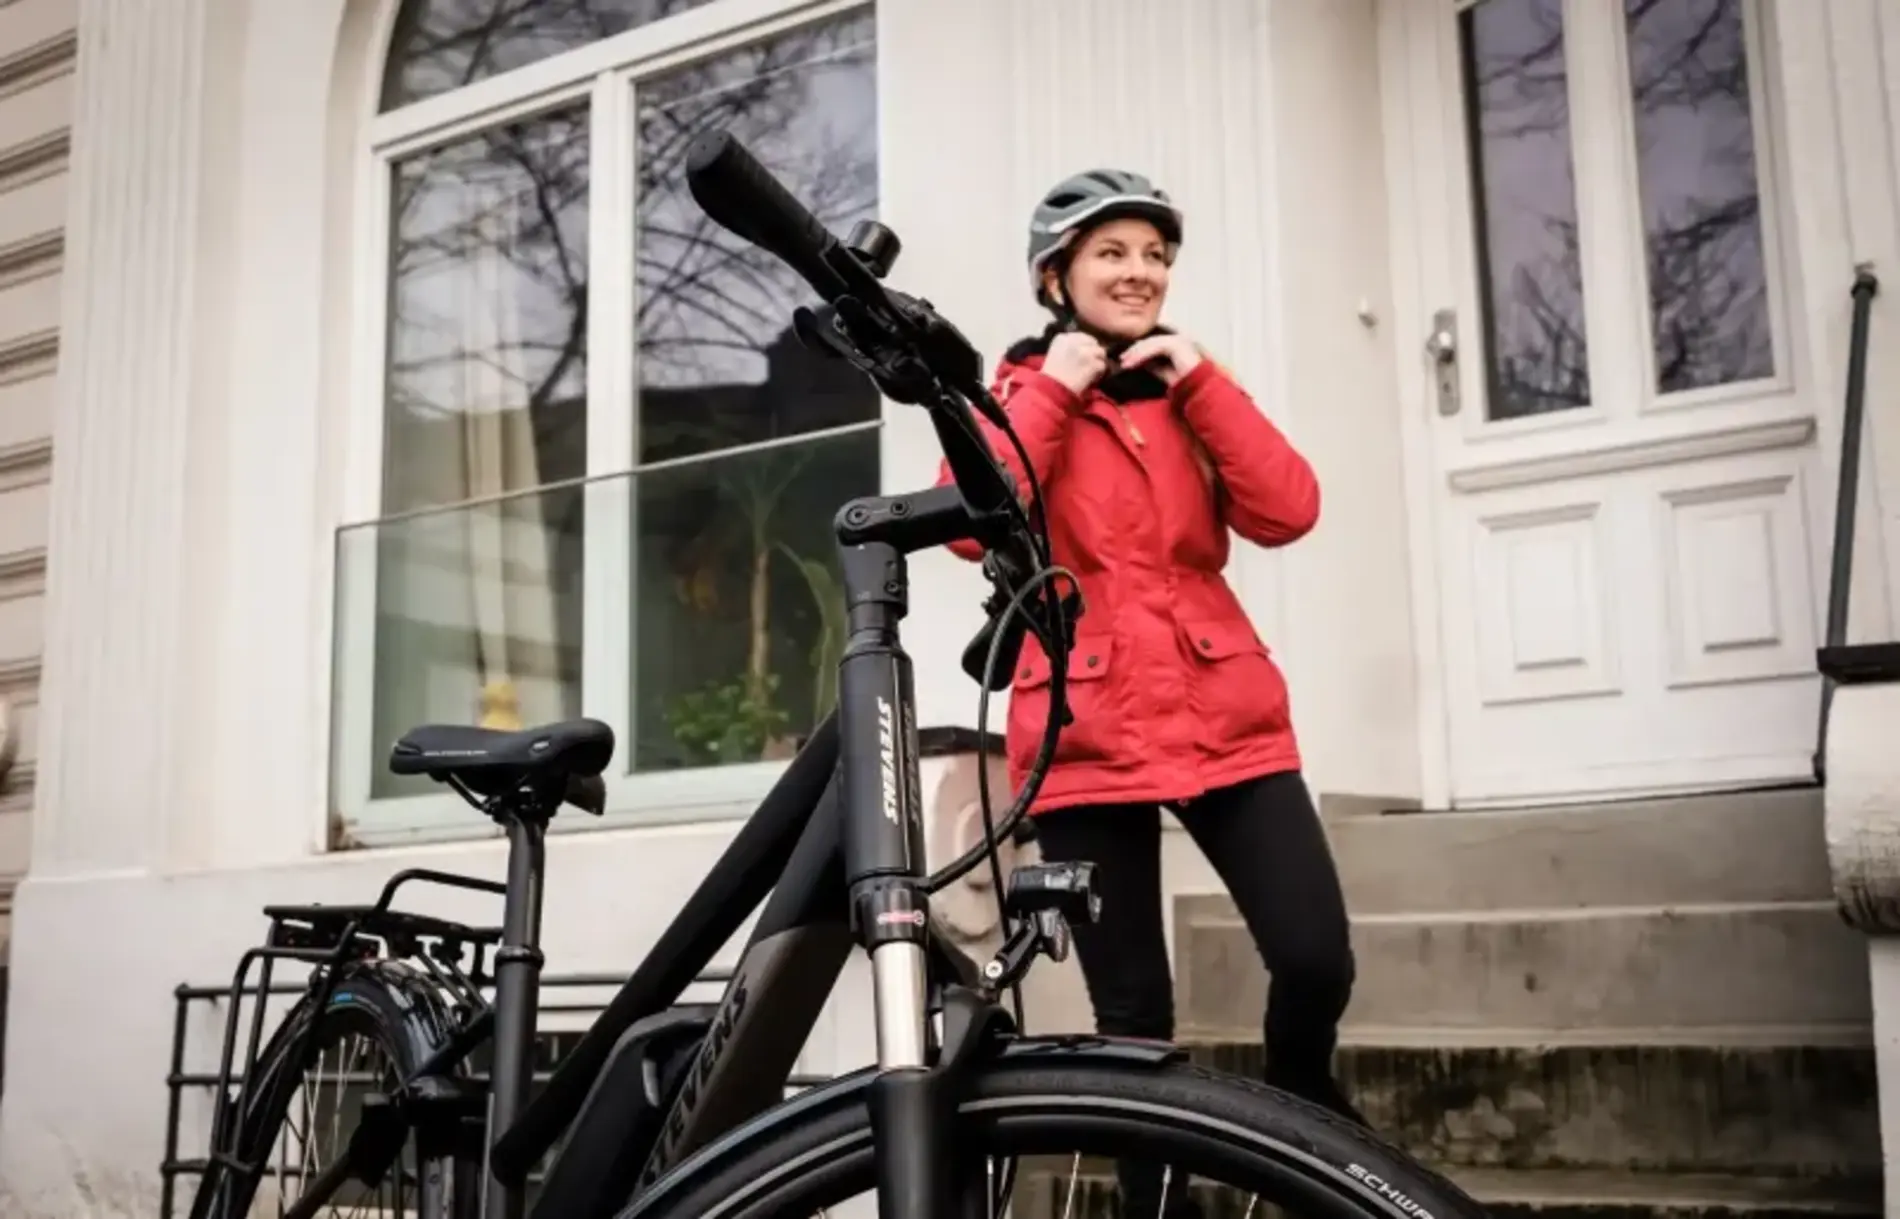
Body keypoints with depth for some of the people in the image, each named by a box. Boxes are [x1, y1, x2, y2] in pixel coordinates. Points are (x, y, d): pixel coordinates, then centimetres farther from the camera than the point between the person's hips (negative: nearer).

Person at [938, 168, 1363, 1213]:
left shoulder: (1185, 386, 15)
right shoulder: (1018, 390, 6)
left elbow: (1287, 512, -2)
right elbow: (974, 526, -14)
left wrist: (1199, 379, -7)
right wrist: (1049, 391, -11)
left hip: (1224, 718, 2)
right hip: (1087, 734, -2)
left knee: (1316, 961, -9)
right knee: (1133, 1015, 3)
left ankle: (1298, 1104, 23)